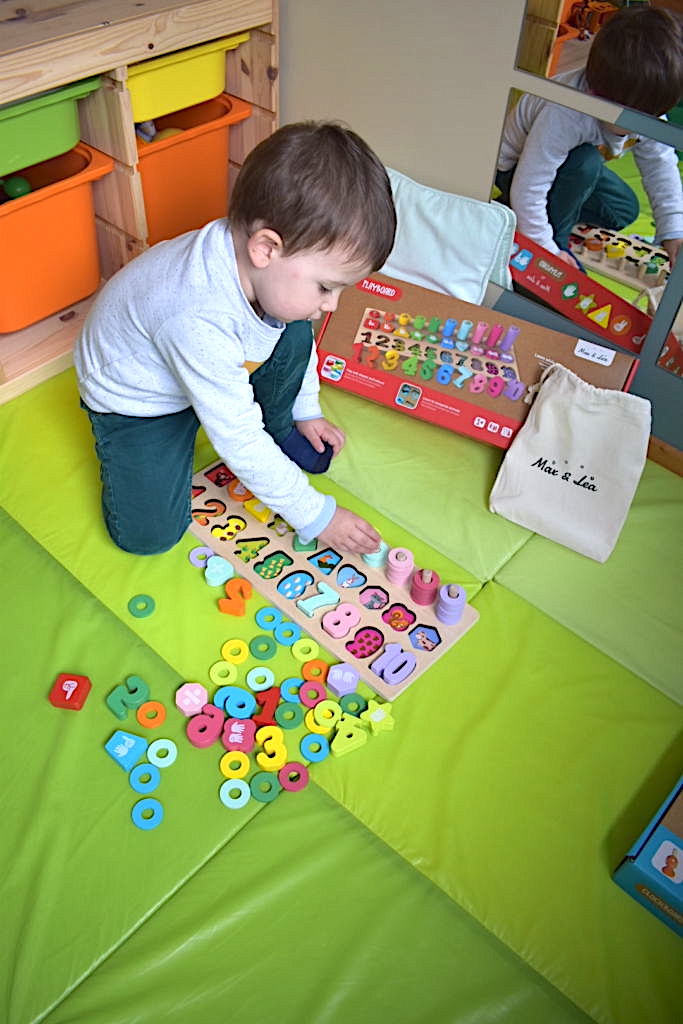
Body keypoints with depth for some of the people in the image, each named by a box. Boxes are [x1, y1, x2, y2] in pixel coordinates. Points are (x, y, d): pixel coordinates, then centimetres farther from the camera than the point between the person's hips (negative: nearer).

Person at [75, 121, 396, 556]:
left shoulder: (262, 263, -22)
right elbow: (238, 441, -35)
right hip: (134, 399, -5)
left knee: (294, 335, -12)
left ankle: (278, 432, 12)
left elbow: (296, 334, 3)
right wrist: (314, 515, -27)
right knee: (148, 533, -14)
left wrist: (307, 409, 10)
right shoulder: (200, 323, -43)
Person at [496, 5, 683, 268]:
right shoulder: (564, 117, -42)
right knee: (586, 163, -34)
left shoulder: (646, 102, -19)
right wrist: (546, 251, -37)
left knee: (625, 208, 5)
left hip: (568, 164, 8)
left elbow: (660, 164, -9)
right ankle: (557, 239, -14)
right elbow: (528, 188, -40)